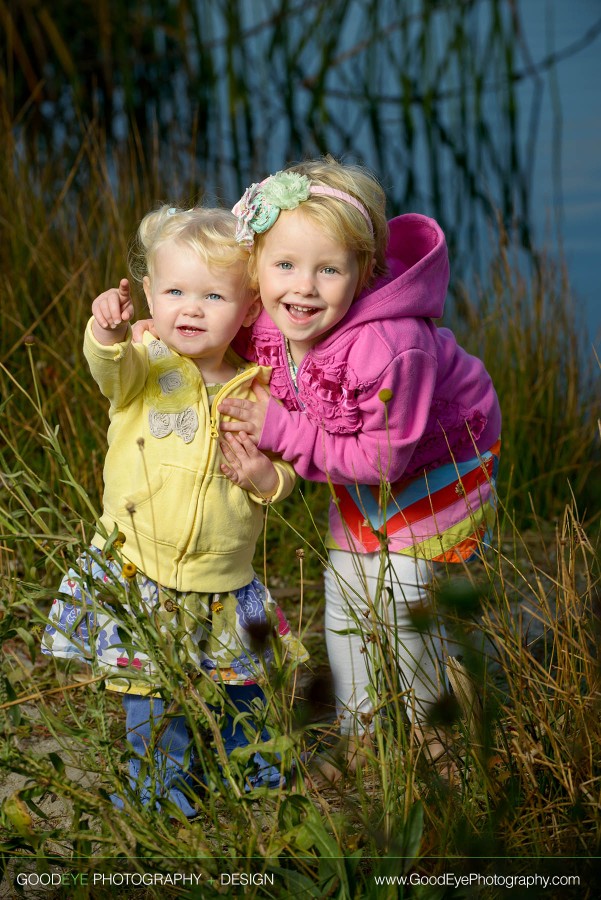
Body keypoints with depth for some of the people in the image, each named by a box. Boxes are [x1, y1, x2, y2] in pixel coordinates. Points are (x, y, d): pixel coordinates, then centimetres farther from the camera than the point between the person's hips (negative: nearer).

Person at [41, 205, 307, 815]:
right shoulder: (144, 367, -9)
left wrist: (268, 479, -14)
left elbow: (283, 473, 9)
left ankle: (251, 772, 43)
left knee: (239, 692, 19)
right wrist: (107, 332, -55)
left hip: (223, 585, 2)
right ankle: (160, 793, 26)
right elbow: (113, 369, -34)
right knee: (154, 698, 5)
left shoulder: (255, 392, -1)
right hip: (140, 579, -2)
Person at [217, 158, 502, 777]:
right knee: (344, 607, 13)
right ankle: (358, 739, 32)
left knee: (403, 604, -4)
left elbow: (384, 458, -32)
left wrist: (281, 431, -34)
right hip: (357, 481, 7)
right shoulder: (264, 328, -22)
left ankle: (429, 737, 22)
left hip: (436, 467, -6)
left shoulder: (391, 350, -43)